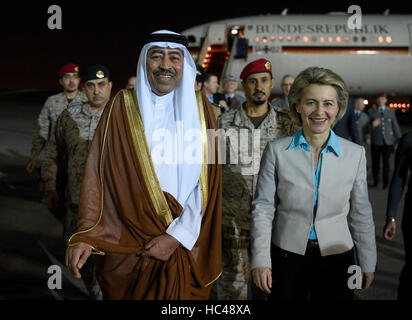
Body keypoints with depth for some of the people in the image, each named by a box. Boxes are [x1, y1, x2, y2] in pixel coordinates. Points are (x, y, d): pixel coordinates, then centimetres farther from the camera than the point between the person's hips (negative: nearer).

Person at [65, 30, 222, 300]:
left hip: (187, 245, 1)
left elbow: (207, 183, -3)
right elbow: (99, 174, -6)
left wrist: (177, 236, -11)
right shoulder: (123, 106, -2)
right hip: (128, 245, -1)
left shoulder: (200, 108, 1)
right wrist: (86, 236, -16)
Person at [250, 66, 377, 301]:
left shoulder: (355, 154, -2)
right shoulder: (277, 151, -6)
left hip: (336, 258, 1)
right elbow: (263, 209, -3)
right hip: (286, 257, -1)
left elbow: (361, 214, 5)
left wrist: (368, 264, 8)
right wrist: (260, 260, -7)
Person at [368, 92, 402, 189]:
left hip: (387, 142, 0)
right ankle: (375, 181, 19)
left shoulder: (391, 111, 8)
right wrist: (373, 125, -20)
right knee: (375, 162, 3)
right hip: (375, 142, 0)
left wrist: (399, 139, 10)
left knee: (386, 162, -2)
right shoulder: (371, 111, 4)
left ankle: (386, 182, 10)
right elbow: (367, 127, 1)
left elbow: (395, 125, 10)